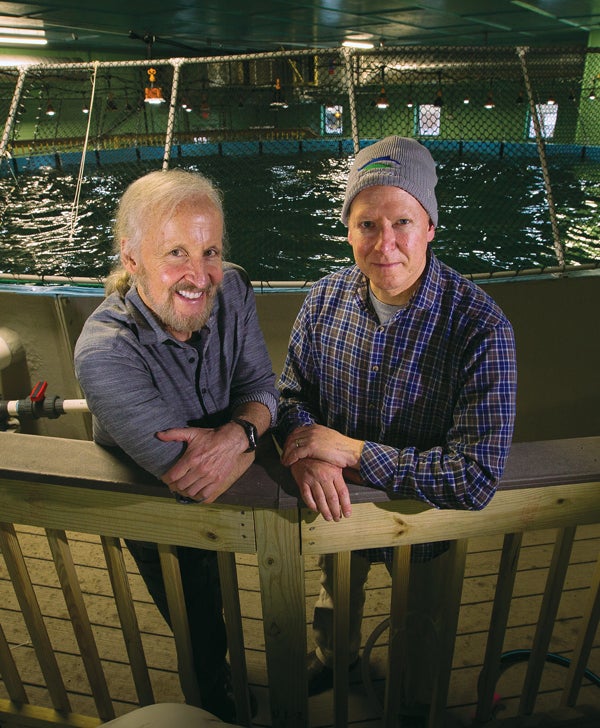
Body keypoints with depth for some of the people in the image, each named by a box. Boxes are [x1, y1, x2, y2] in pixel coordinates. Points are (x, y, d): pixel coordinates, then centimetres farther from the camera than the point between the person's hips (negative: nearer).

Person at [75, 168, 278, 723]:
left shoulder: (231, 289, -20)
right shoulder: (105, 353, -37)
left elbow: (262, 386, -16)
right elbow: (182, 475, -39)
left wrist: (236, 434, -38)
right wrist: (257, 436, -25)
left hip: (230, 488, 4)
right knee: (201, 634, 23)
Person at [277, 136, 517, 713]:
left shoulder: (480, 327, -31)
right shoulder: (326, 298, -17)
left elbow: (476, 477, -34)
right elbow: (290, 394, -7)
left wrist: (350, 450, -32)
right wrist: (306, 452, -29)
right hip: (336, 509, 3)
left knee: (421, 626, 28)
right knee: (336, 597, 33)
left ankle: (417, 697, 64)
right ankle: (334, 659, 69)